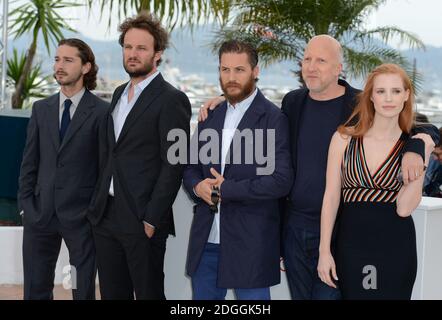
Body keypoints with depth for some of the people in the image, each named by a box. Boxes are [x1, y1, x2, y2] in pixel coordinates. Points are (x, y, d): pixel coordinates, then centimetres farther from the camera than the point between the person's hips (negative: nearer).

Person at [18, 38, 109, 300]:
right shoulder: (41, 109, 9)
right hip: (40, 212, 4)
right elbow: (30, 162, 10)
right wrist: (26, 204, 2)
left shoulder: (101, 111, -6)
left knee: (83, 289, 7)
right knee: (35, 289, 10)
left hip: (81, 216, -4)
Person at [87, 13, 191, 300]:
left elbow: (173, 166, -13)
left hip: (142, 220, -7)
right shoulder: (119, 93, 15)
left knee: (148, 293, 3)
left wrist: (151, 220, -16)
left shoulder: (172, 100, -10)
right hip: (106, 215, 7)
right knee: (112, 294, 13)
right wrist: (98, 205, 11)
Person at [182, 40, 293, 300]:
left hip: (250, 244, -6)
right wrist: (198, 186, -7)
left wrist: (226, 189, -14)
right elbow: (190, 166, 16)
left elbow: (281, 181, -15)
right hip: (206, 240, 6)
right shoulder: (211, 115, 12)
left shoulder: (273, 119, -8)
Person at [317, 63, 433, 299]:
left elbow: (404, 208, -9)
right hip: (352, 243, 0)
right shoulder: (344, 138, -2)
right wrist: (324, 251, -3)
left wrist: (422, 158, -14)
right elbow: (331, 196, 0)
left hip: (396, 247, 1)